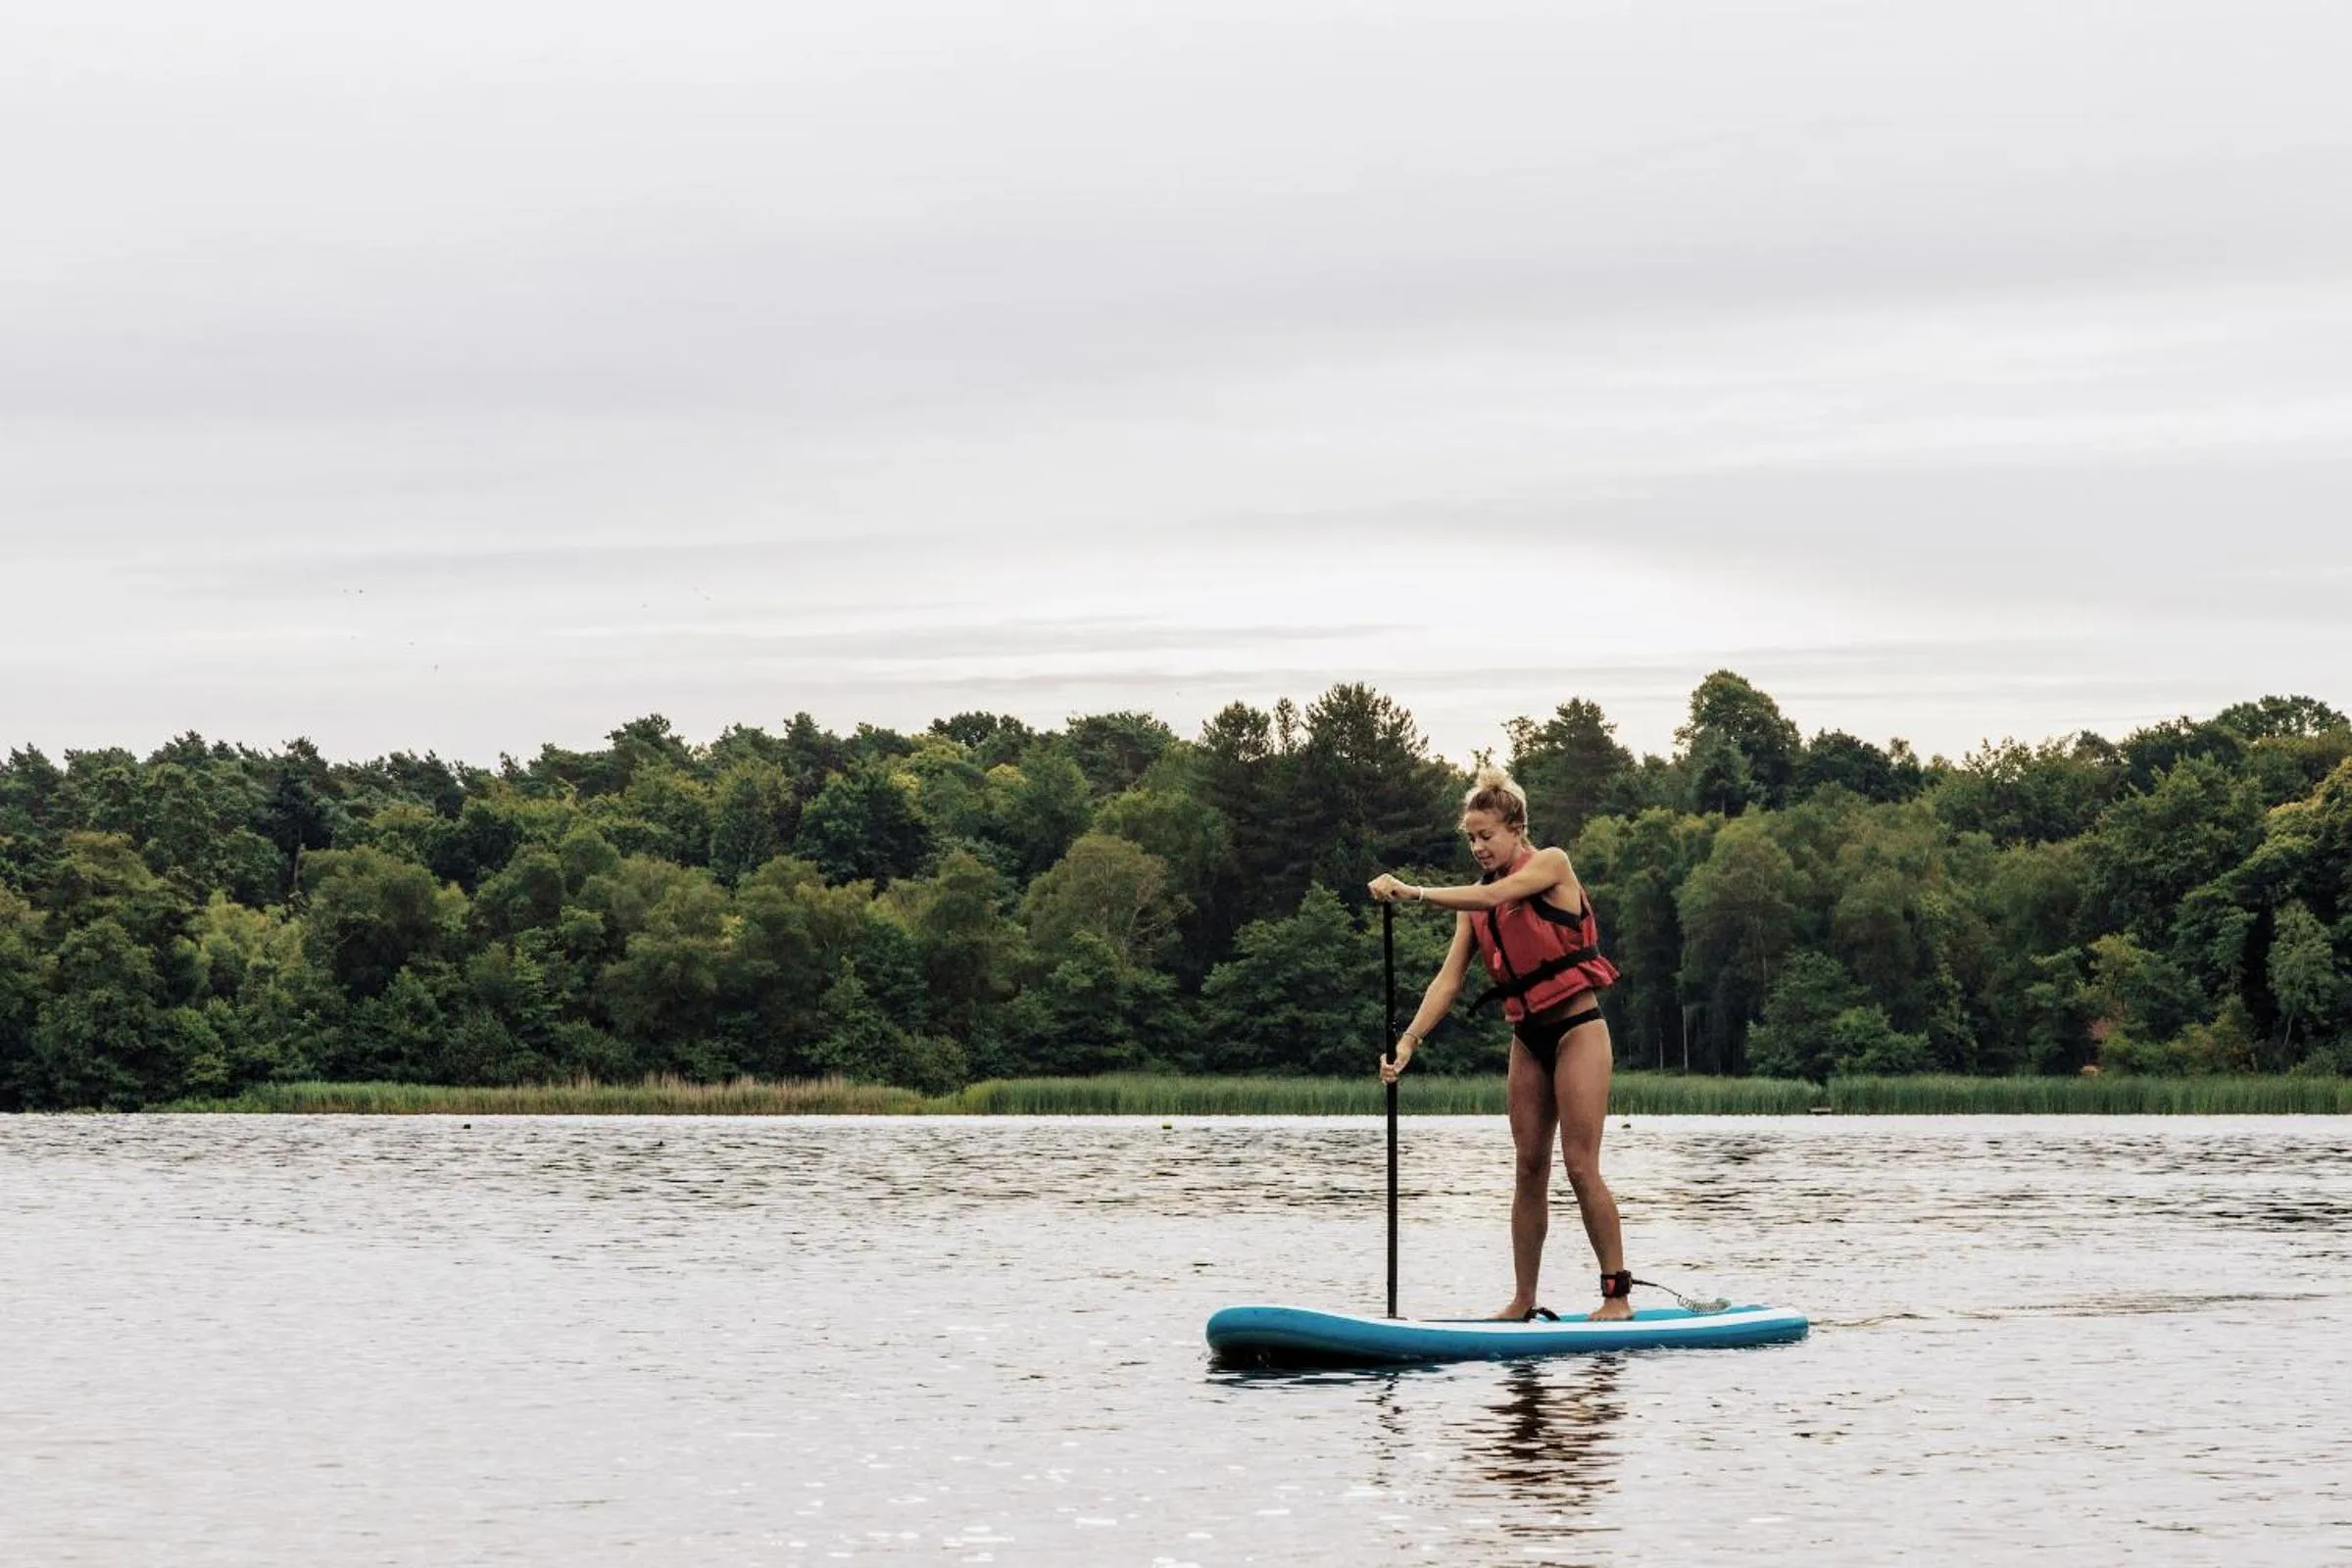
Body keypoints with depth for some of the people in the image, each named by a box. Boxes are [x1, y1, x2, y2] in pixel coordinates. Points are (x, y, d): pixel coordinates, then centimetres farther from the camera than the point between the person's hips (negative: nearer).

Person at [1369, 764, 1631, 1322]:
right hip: (1528, 1038, 6)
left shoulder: (1552, 864, -8)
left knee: (1580, 1166, -11)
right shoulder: (1476, 903, 8)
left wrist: (1414, 893, -34)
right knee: (1530, 1169, 5)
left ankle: (1618, 1295, -7)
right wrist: (1408, 1041, -13)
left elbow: (1492, 897, -26)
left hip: (1577, 1029, -6)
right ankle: (1523, 1301, 7)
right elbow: (1449, 979, 0)